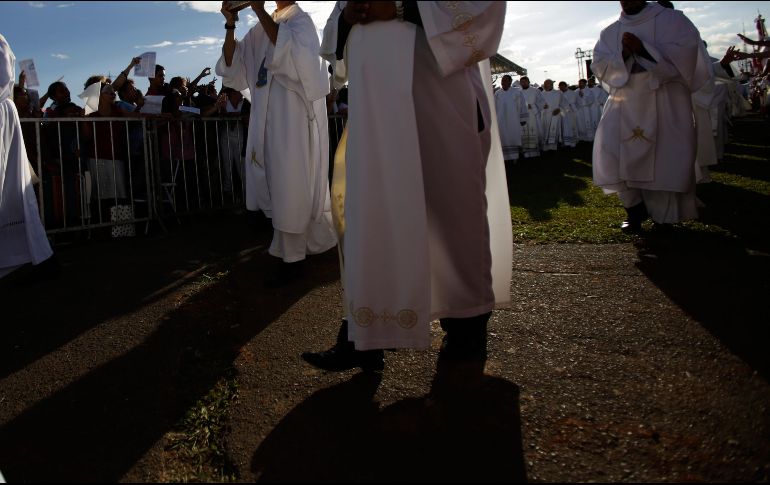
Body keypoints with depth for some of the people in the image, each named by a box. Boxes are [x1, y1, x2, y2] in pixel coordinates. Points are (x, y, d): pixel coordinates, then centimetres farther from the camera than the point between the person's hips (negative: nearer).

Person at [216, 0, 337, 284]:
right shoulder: (260, 30, 16)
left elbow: (291, 50, -23)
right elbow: (232, 64, 12)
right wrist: (230, 25, 0)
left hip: (294, 117, -7)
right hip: (266, 119, 7)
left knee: (291, 185, -5)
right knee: (274, 184, 10)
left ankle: (293, 258, 2)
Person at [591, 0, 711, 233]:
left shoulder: (671, 19, 6)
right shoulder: (609, 33, 15)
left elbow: (685, 50, -8)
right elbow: (599, 66, 5)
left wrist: (642, 48, -16)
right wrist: (623, 54, -14)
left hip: (665, 104, -3)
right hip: (625, 105, 3)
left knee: (665, 157, -6)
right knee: (609, 150, -11)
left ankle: (661, 217, 9)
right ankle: (635, 207, 7)